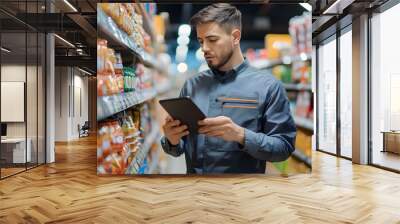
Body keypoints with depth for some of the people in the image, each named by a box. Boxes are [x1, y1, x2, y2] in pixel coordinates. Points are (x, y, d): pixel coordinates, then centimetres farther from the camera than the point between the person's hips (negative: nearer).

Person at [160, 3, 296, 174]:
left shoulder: (267, 86, -5)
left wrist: (241, 135, -20)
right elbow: (179, 148, 10)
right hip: (193, 172, 3)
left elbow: (284, 147, -7)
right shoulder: (191, 85, 5)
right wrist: (172, 141, -11)